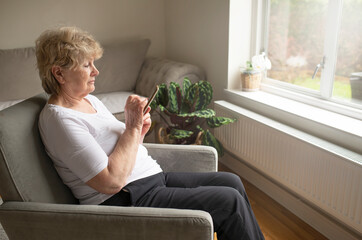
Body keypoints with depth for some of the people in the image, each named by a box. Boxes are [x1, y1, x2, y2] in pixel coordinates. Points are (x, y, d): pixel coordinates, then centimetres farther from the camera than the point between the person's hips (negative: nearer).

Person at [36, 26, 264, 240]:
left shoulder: (89, 100, 11)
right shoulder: (60, 119, -17)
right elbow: (112, 182, -23)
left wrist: (139, 131, -4)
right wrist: (132, 127, -19)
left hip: (152, 177, 9)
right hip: (127, 200, -9)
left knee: (232, 182, 4)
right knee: (230, 201, -13)